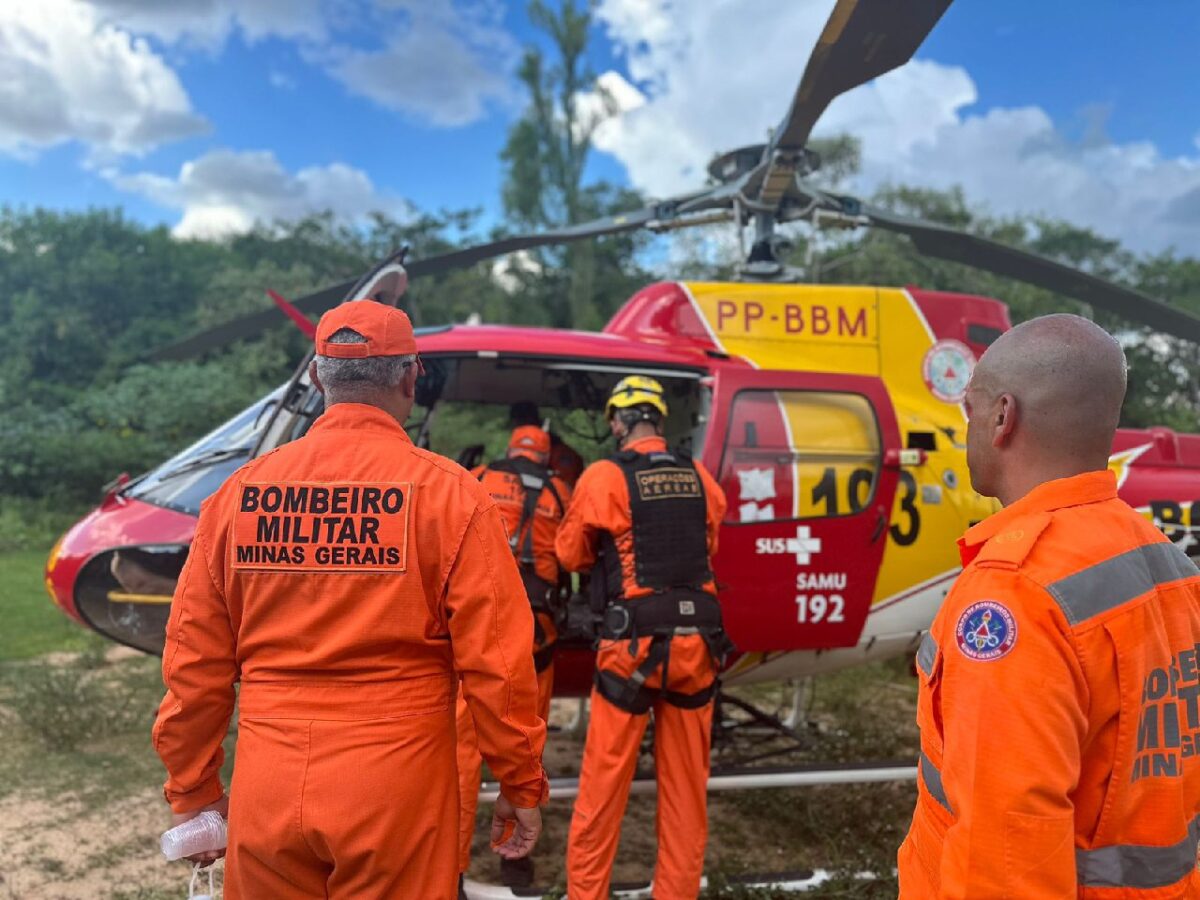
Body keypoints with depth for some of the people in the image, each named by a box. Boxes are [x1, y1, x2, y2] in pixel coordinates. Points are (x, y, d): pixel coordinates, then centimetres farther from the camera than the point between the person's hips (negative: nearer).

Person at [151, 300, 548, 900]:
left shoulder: (239, 491, -1)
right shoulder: (447, 492, -11)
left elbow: (194, 659, 4)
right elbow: (495, 661, -11)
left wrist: (192, 789, 15)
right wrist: (522, 786, 1)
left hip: (266, 788, 3)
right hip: (394, 789, -2)